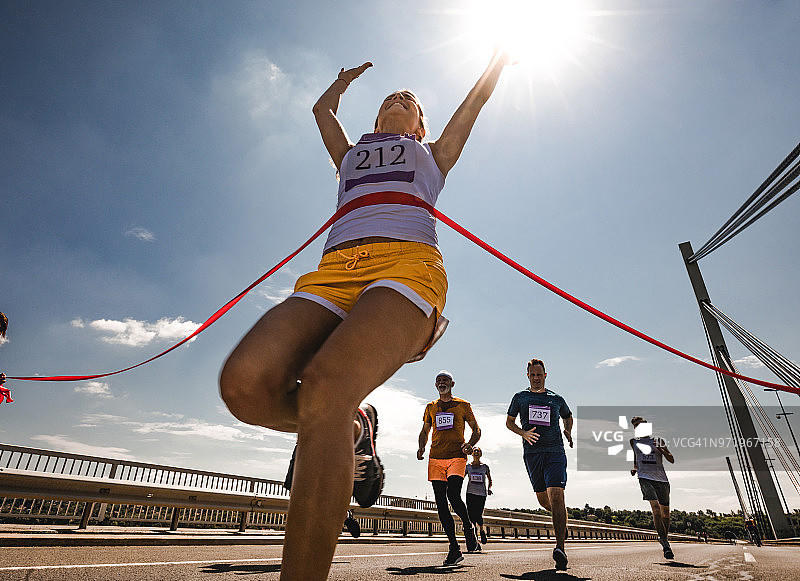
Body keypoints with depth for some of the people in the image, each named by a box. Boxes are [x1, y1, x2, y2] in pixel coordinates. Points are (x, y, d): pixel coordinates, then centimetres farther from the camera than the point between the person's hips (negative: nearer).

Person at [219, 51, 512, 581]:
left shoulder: (433, 153, 36)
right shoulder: (351, 153, 41)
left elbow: (477, 99, 49)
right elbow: (323, 107, 58)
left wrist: (500, 57, 66)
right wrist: (347, 78, 75)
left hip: (406, 262, -3)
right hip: (334, 270, 3)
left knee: (324, 387, -31)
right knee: (244, 381, -25)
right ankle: (348, 432, 1)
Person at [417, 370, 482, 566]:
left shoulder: (462, 405, 7)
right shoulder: (431, 407, 15)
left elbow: (476, 430, 11)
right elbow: (425, 431, 23)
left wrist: (470, 445, -9)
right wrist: (421, 447, 4)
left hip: (457, 457, -3)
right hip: (436, 458, 4)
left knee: (453, 495, -20)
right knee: (441, 502, -1)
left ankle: (469, 530, 8)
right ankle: (454, 550, 10)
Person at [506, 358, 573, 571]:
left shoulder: (557, 399, 11)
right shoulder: (520, 398, 8)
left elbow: (568, 416, 29)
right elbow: (509, 422, 13)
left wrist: (568, 431, 9)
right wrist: (523, 433, -4)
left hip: (555, 452, -1)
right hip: (532, 453, 1)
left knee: (556, 496, -16)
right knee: (543, 500, 10)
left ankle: (560, 548, -14)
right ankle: (561, 517, 43)